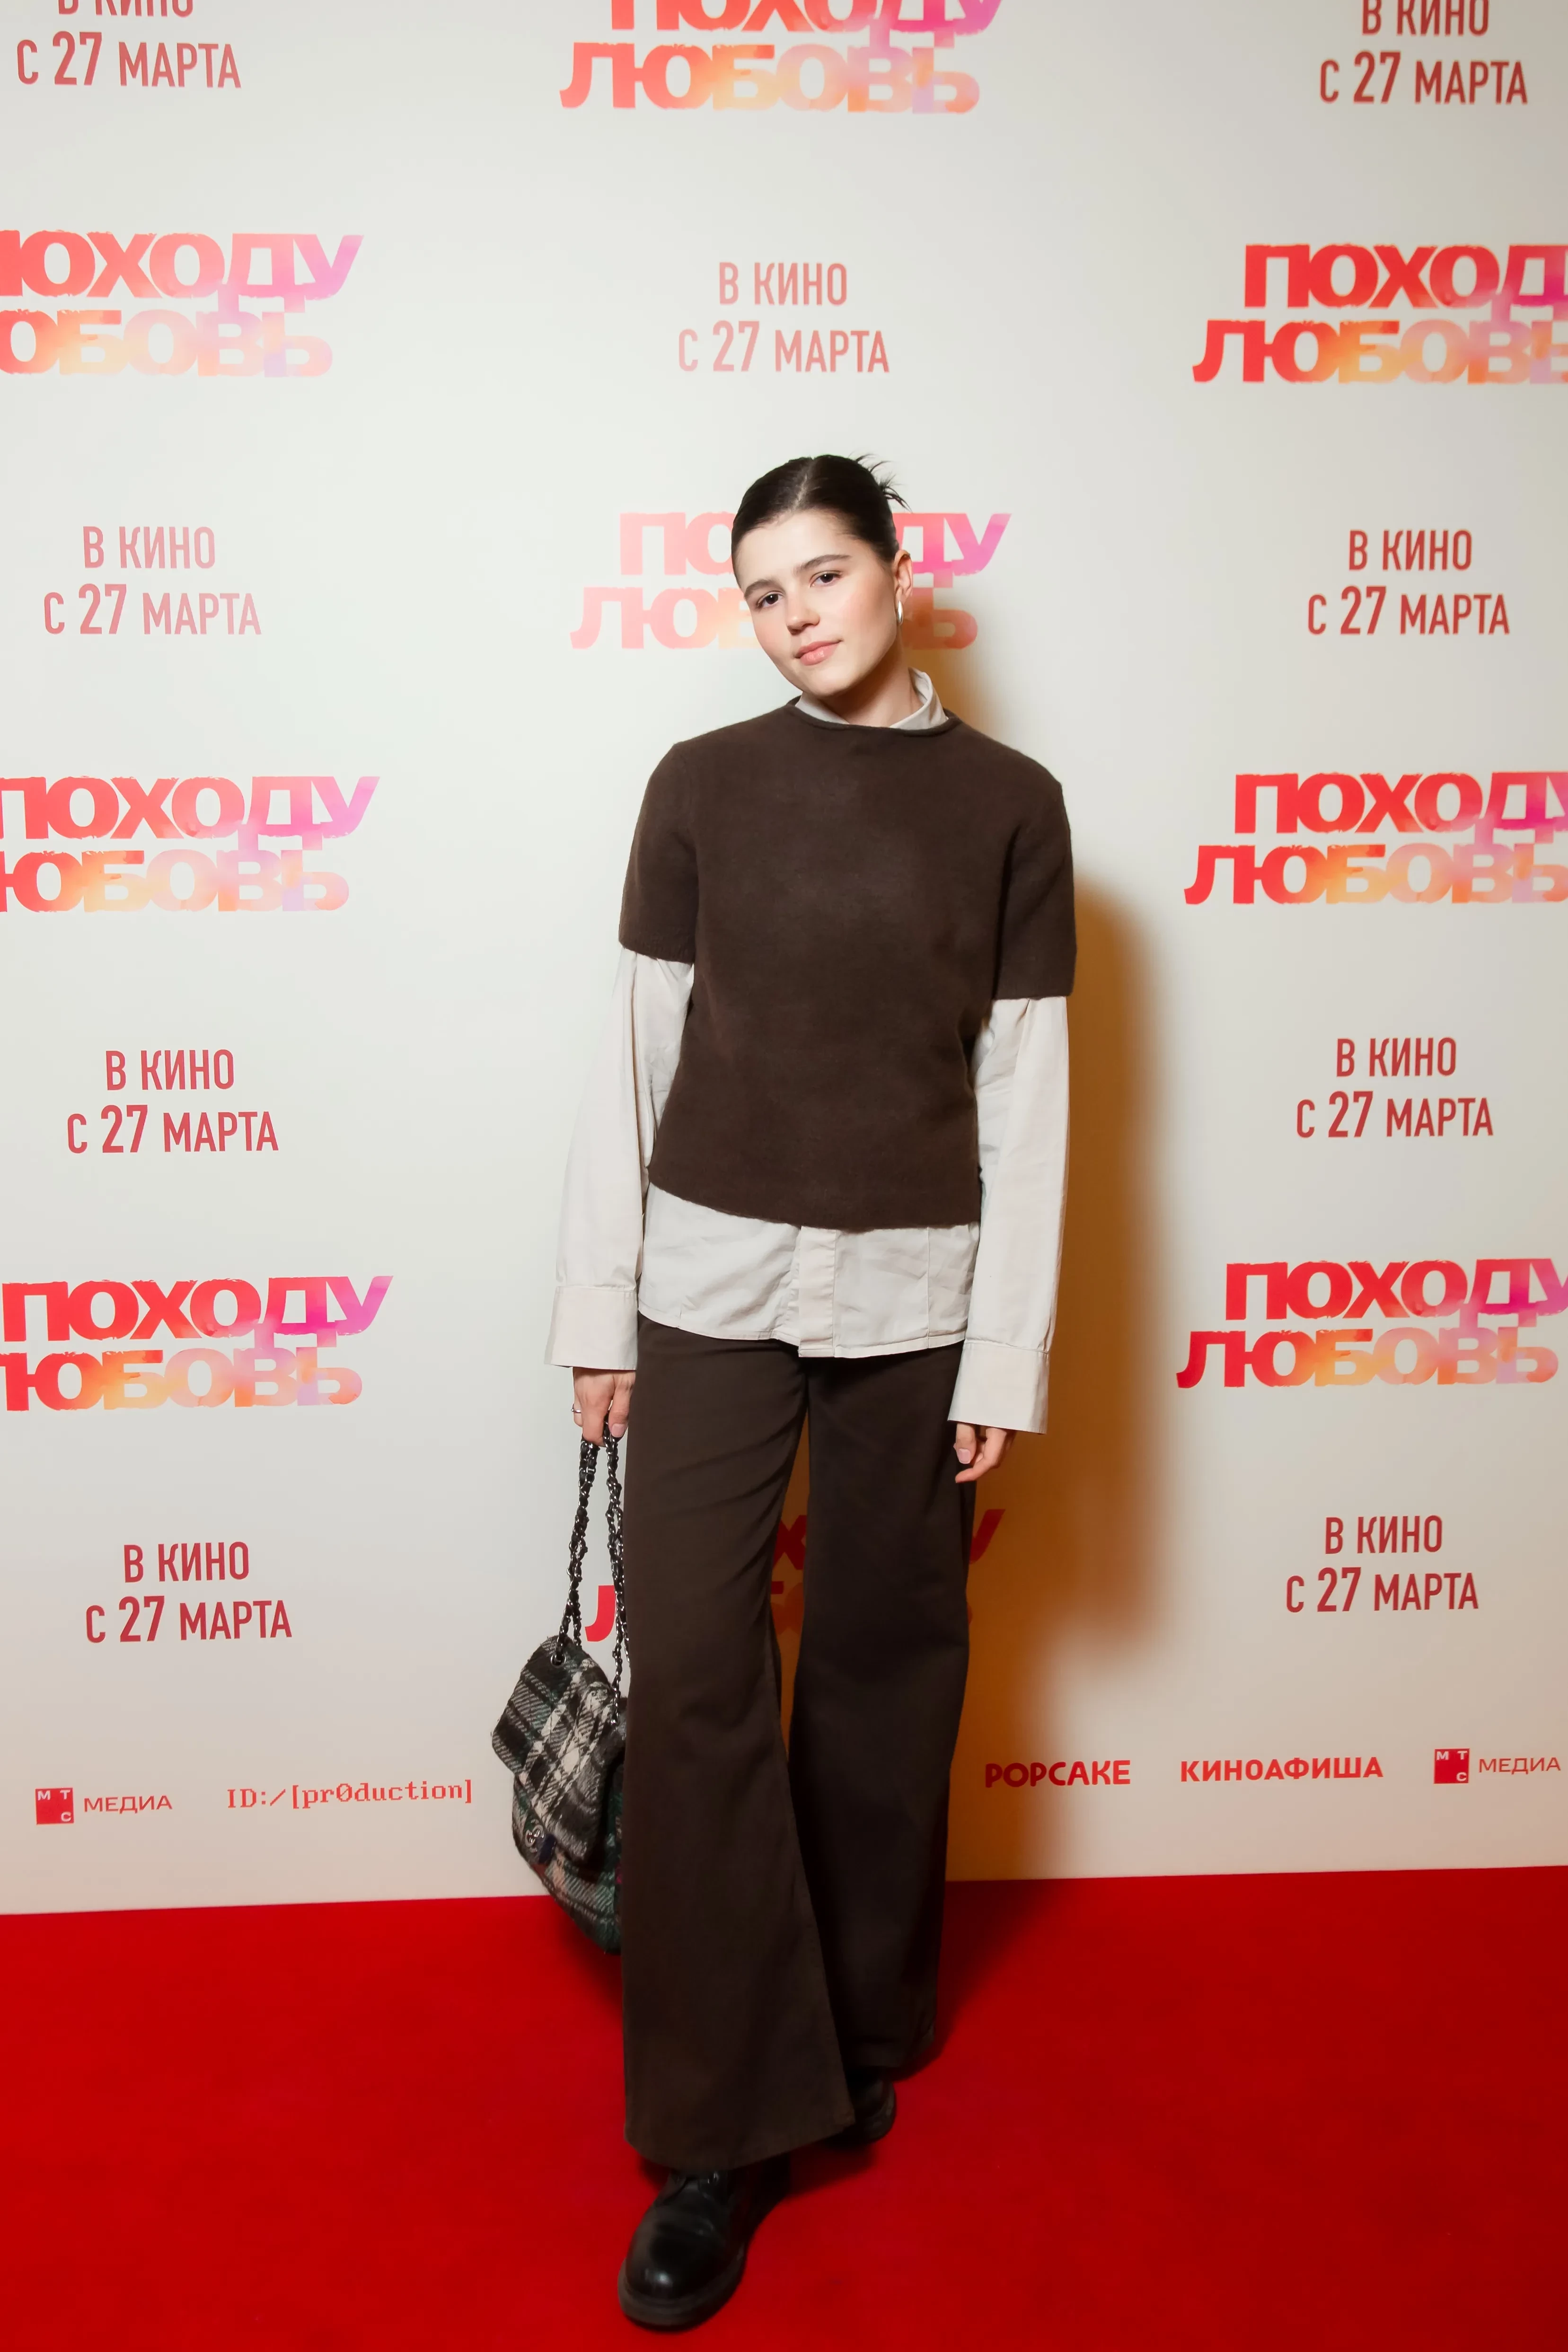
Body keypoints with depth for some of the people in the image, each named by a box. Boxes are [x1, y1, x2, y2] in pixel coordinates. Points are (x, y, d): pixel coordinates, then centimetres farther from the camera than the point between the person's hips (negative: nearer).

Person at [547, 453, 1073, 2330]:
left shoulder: (1007, 802, 1)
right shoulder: (703, 785, 3)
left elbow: (1027, 1091, 0)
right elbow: (637, 1052, 4)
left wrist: (1007, 1357, -3)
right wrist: (600, 1309, 2)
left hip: (908, 1295, 0)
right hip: (711, 1279, 1)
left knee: (884, 1671, 10)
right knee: (694, 1673, -3)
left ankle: (859, 2040, 32)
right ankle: (729, 2125, 10)